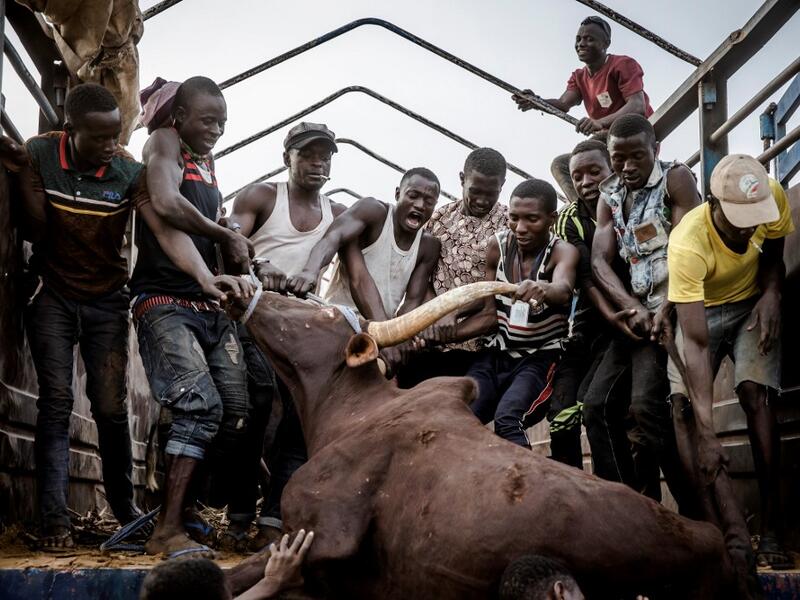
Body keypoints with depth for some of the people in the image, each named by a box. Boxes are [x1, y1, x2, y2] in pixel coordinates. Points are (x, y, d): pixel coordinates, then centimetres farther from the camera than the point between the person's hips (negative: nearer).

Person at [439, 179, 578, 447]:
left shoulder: (563, 251, -14)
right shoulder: (498, 246, -1)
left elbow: (563, 291, -39)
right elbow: (490, 315, 5)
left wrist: (543, 290, -63)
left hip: (540, 358, -4)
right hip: (496, 355, 4)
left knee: (507, 420, -31)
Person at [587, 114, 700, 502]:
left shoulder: (675, 179, -2)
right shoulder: (609, 198, 14)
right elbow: (600, 262, 4)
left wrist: (665, 308, -24)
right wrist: (633, 309, -13)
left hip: (672, 309, -7)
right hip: (636, 313, 7)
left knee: (646, 405, -21)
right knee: (597, 406, 1)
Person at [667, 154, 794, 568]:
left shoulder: (774, 197, -26)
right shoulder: (687, 243, -37)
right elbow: (696, 343, -38)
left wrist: (771, 294, -22)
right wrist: (706, 433, -42)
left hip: (753, 304, 1)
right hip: (701, 311, -1)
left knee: (755, 395, -19)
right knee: (680, 405, -18)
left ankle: (771, 532, -17)